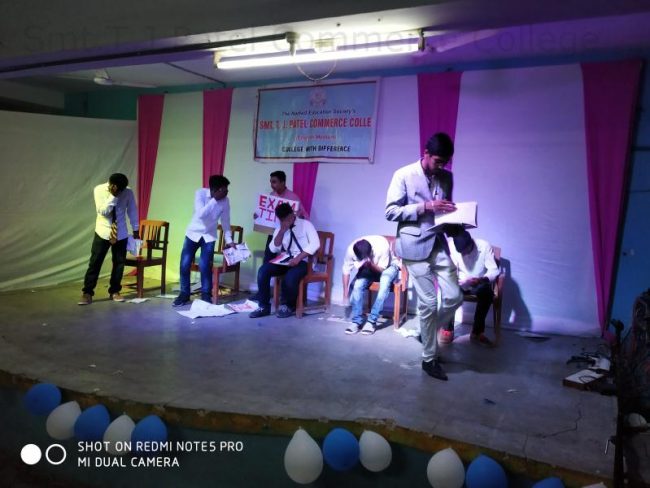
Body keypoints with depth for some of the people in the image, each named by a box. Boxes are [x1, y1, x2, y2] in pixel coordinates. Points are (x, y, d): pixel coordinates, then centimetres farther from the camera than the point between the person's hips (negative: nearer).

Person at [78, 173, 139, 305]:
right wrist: (113, 196, -29)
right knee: (95, 262, -1)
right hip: (103, 232, -2)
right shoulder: (99, 190, -12)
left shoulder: (128, 192, -9)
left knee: (119, 263, 7)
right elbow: (102, 211, -22)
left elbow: (132, 210, 3)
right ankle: (87, 292, 9)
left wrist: (135, 229, 7)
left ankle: (114, 291, 22)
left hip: (121, 234, 2)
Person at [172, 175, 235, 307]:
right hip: (193, 233, 0)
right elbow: (201, 214, -31)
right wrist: (215, 199, -34)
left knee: (204, 265, -12)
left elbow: (225, 221, -1)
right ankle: (184, 294, 14)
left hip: (209, 236, 0)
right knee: (184, 264, -3)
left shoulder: (225, 200, -12)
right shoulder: (200, 193, -19)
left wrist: (229, 240, -6)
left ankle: (206, 295, 5)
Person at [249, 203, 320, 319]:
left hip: (302, 261, -5)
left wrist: (298, 258, -22)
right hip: (285, 261, 5)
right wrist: (282, 231, -8)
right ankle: (264, 306, -11)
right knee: (263, 270, -20)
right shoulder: (279, 230, 16)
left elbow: (315, 244, -13)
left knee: (290, 277, -35)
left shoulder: (305, 224, 1)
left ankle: (288, 306, -7)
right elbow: (273, 249, 3)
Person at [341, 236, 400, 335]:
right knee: (357, 285, -26)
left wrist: (370, 263, -45)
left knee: (384, 283, -35)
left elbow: (381, 269, -25)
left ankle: (372, 321, -27)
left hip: (388, 266, -3)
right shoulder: (351, 250, -28)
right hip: (368, 268, 3)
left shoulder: (382, 246, -36)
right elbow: (346, 271, -14)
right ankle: (356, 322, -16)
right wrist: (346, 293, -17)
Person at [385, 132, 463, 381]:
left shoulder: (446, 177, 10)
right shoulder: (404, 175, -7)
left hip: (438, 243, 6)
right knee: (428, 302, -3)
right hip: (414, 245, -5)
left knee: (454, 296, -1)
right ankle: (429, 359, 13)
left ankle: (428, 332, 27)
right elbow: (391, 212, -10)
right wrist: (425, 206, -19)